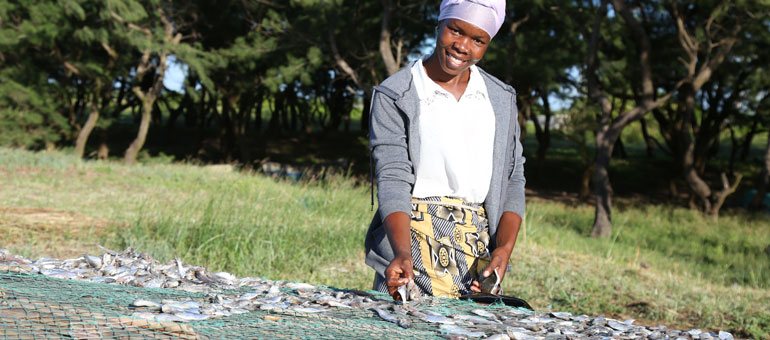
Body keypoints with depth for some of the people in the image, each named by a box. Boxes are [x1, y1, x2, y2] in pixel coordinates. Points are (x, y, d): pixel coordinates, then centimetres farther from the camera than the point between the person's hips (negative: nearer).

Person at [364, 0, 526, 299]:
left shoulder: (502, 99, 11)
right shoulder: (394, 95, -2)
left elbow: (512, 179, 11)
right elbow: (392, 179, -10)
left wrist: (505, 247, -5)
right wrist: (402, 253, -25)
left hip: (480, 250, 3)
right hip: (413, 242, -3)